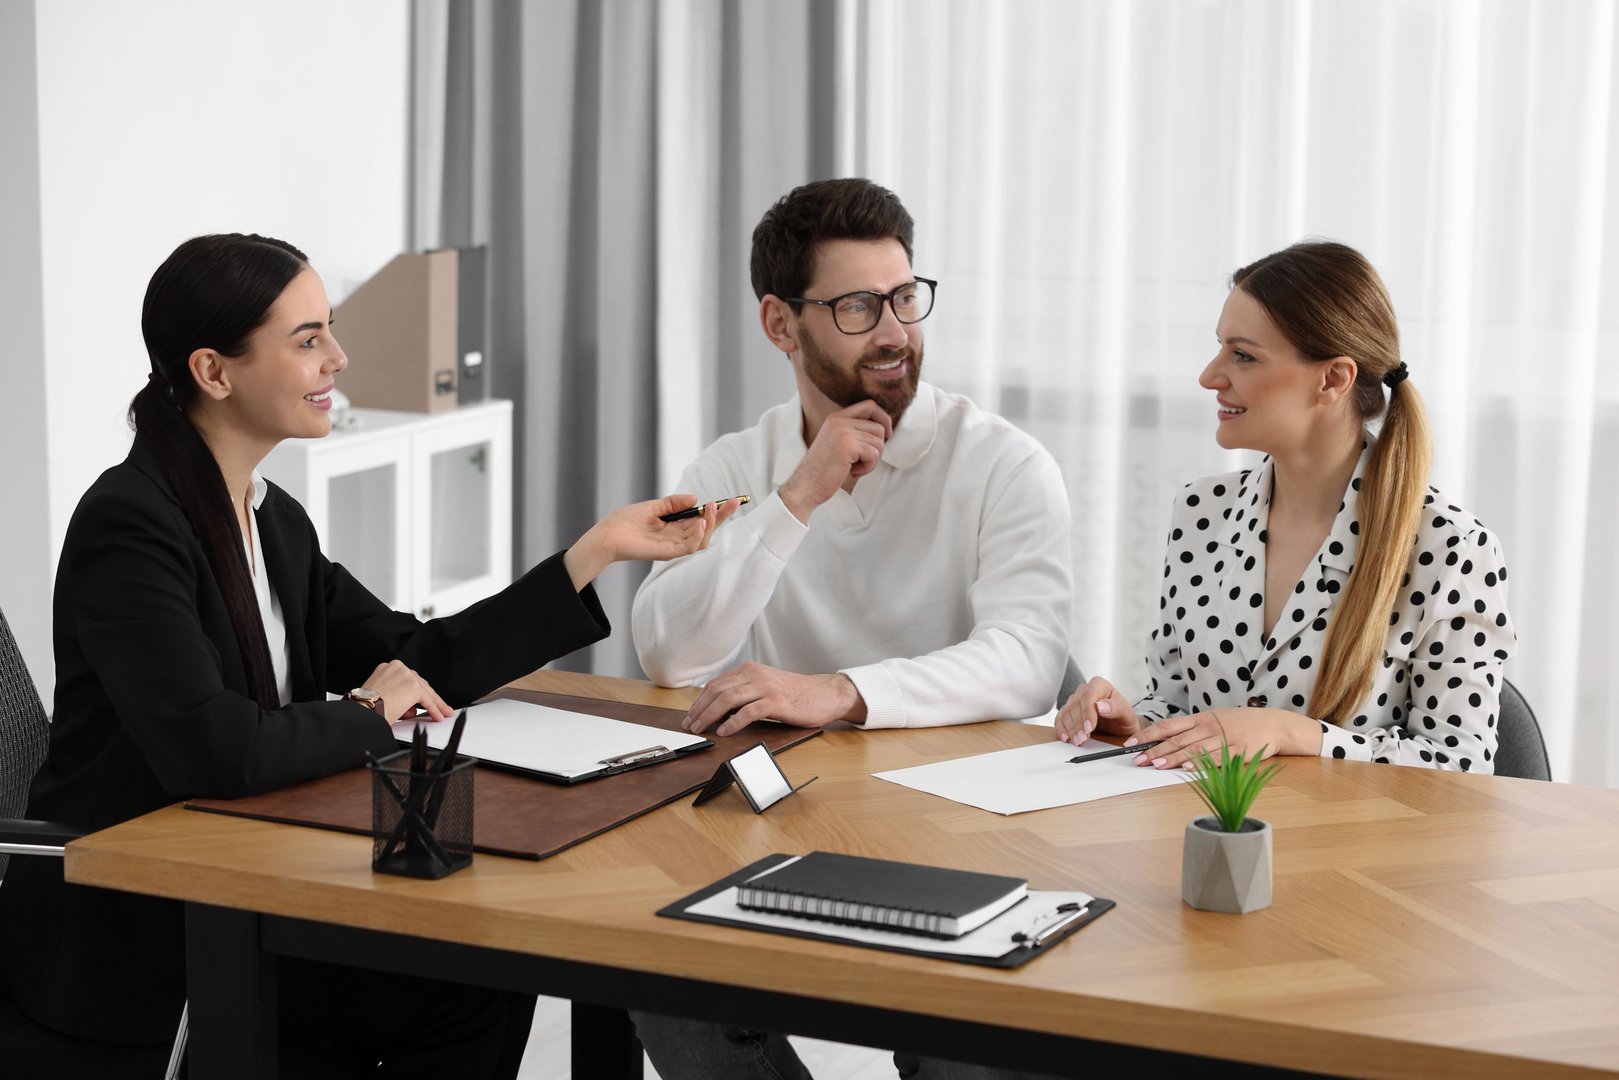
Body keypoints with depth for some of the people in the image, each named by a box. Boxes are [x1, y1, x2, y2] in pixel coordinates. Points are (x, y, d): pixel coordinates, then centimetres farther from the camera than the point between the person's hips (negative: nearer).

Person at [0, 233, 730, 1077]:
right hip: (125, 937, -8)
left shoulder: (274, 520, 9)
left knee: (490, 968, -8)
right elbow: (214, 750, -30)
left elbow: (422, 663, 8)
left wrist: (598, 549, 5)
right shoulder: (130, 524, -19)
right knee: (469, 994, -14)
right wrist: (370, 718, -12)